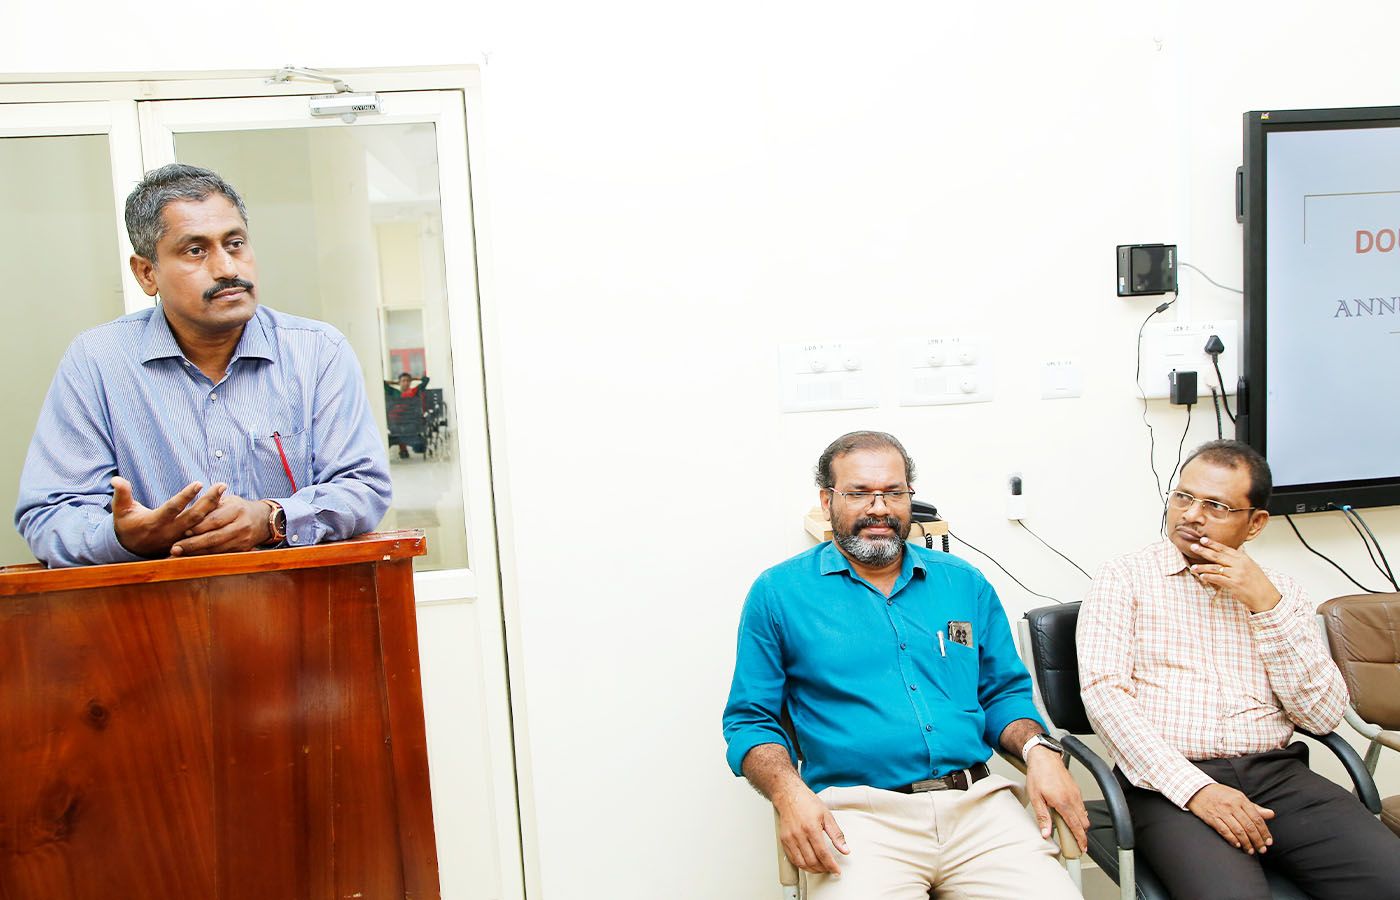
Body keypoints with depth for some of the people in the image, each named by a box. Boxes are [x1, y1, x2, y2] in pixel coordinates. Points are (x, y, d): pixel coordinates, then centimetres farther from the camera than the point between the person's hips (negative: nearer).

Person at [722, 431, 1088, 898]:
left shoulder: (964, 583, 15)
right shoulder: (780, 592, 4)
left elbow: (1004, 692, 19)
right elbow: (751, 719, 5)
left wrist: (1038, 749, -2)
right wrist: (789, 793, -14)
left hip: (978, 804, 4)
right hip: (859, 814, -3)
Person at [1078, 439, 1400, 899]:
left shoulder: (1279, 589, 15)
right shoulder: (1124, 578, 5)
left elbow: (1323, 716, 6)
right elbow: (1103, 692, -7)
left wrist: (1266, 604, -4)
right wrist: (1194, 789, -18)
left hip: (1278, 774, 4)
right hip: (1169, 781, -4)